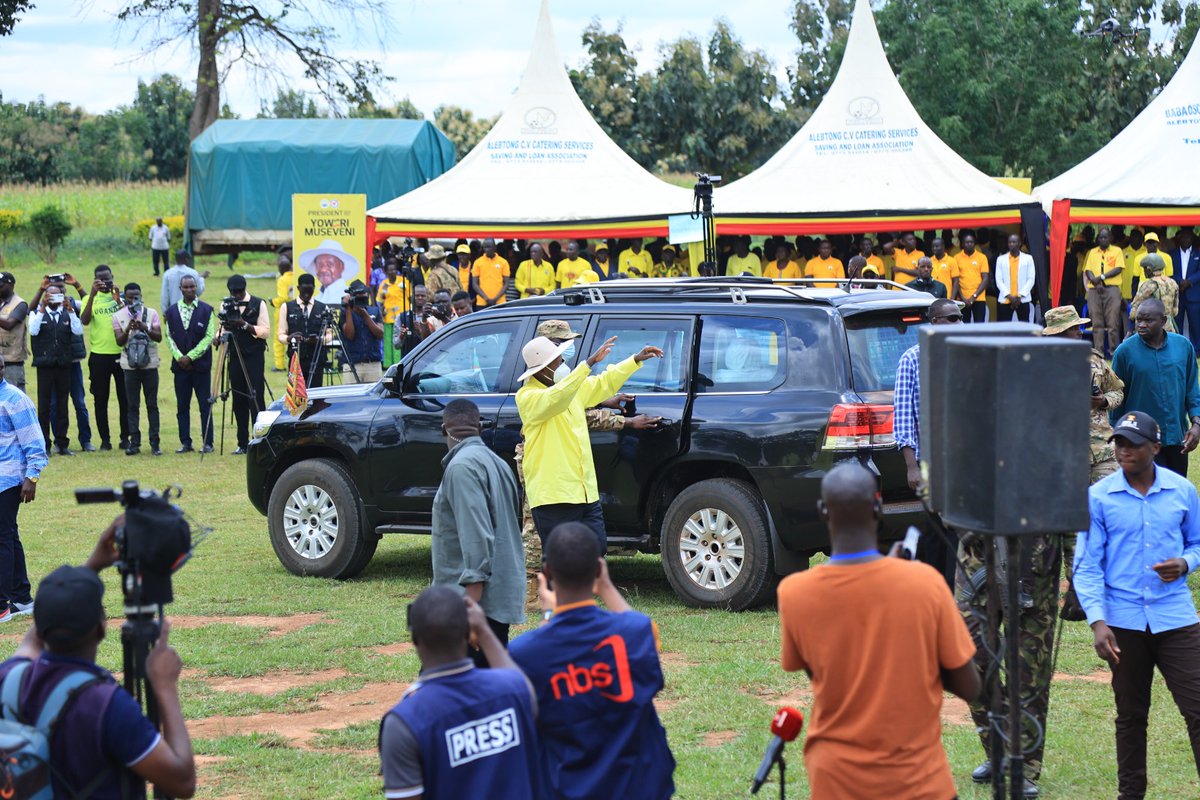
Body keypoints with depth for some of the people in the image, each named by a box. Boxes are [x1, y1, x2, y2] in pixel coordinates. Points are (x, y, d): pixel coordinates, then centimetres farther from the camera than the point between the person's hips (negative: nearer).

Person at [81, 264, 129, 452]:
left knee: (124, 398, 4)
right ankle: (105, 439, 11)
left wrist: (117, 297, -19)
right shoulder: (90, 298, 4)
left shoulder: (121, 296, 4)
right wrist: (92, 294, -20)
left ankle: (125, 437, 12)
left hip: (121, 354, 0)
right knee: (100, 399, 4)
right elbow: (84, 321, -13)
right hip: (99, 355, 0)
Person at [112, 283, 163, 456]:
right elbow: (119, 341, -4)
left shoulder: (151, 313, 3)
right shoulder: (118, 316, 4)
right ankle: (134, 443, 4)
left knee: (152, 405, 1)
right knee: (133, 406, 1)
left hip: (150, 364, 0)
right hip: (130, 366, 0)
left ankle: (154, 443, 3)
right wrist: (128, 330, -23)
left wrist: (145, 328, -23)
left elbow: (159, 337, -5)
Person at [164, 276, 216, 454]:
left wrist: (191, 356, -11)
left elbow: (209, 337, -4)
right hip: (180, 365, 3)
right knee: (182, 406, 4)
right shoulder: (172, 311, 8)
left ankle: (207, 443, 2)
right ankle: (185, 442, 10)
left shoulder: (206, 310, 1)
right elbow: (169, 337, 7)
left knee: (205, 405, -2)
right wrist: (179, 357, -7)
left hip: (200, 364, -3)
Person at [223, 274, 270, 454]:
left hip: (254, 356, -4)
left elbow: (265, 332, -7)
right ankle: (243, 444, 9)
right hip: (234, 357, 4)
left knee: (255, 398, -8)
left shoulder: (258, 304, -2)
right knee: (238, 400, 5)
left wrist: (245, 325, -19)